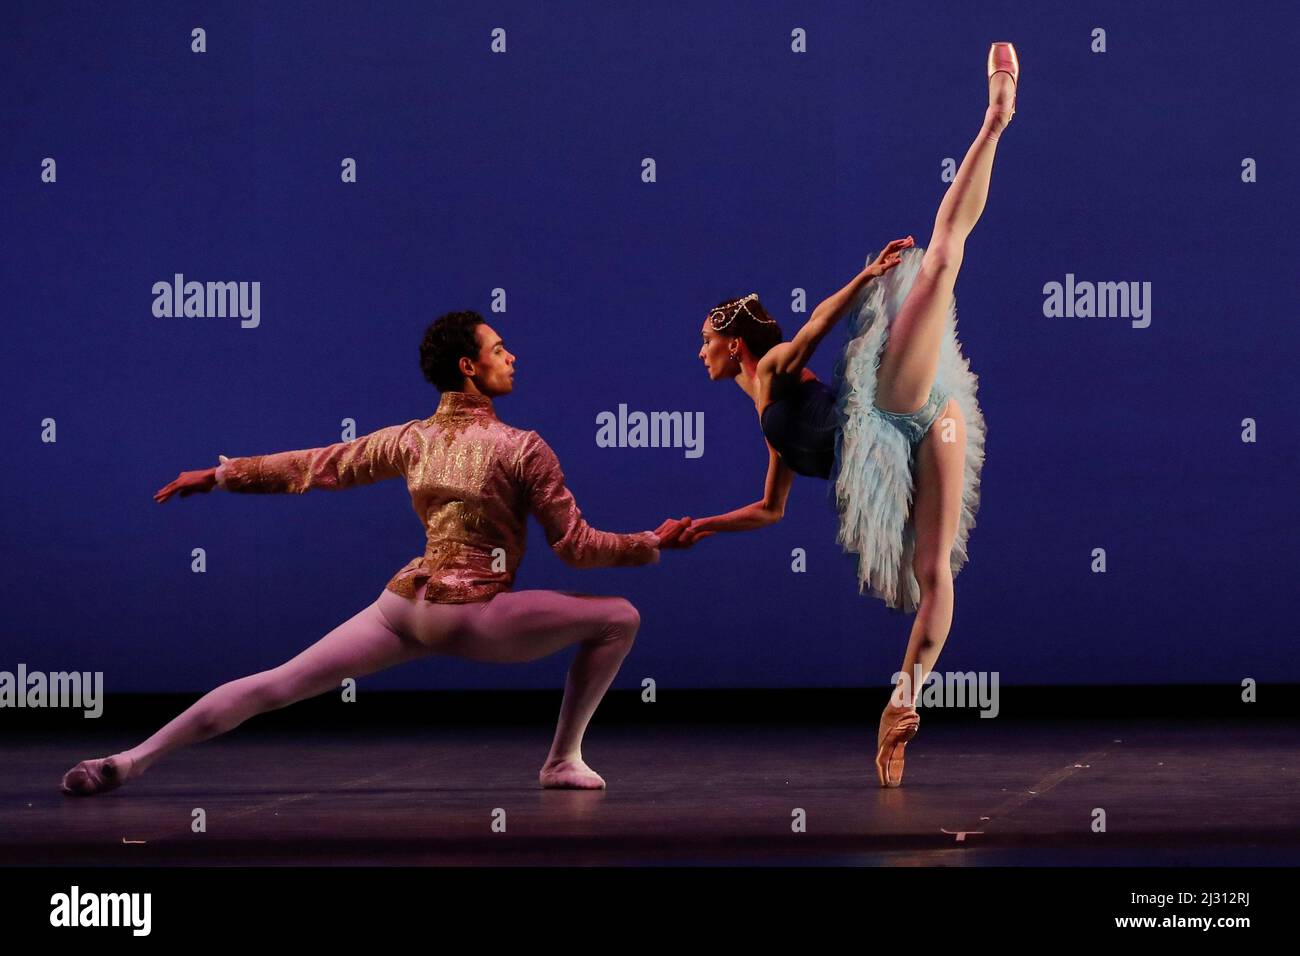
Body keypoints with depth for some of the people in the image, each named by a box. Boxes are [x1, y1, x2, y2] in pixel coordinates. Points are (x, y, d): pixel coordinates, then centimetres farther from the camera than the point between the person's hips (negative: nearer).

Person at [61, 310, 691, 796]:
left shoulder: (413, 440, 11)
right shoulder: (523, 449, -5)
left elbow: (316, 466, 17)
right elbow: (576, 547, -3)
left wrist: (220, 475, 27)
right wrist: (654, 542, 10)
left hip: (404, 604, 5)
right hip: (475, 616, -5)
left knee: (279, 684, 4)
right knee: (619, 619, 8)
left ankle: (132, 761, -5)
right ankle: (563, 760, 8)